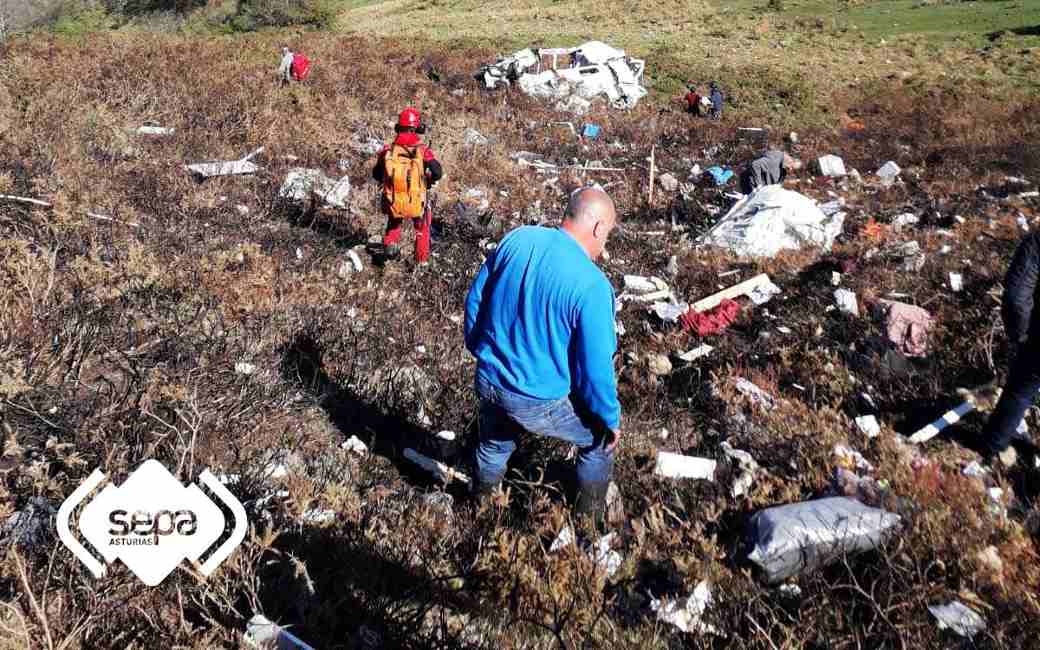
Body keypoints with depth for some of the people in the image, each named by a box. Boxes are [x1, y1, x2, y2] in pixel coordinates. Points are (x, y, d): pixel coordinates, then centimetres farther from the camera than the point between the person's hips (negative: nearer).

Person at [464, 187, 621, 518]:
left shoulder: (517, 239, -7)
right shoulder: (592, 284, -24)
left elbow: (475, 300, 5)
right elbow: (596, 368, -18)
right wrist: (610, 419, -2)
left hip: (488, 382, 6)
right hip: (540, 403, -5)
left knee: (494, 446, 35)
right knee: (601, 438, 23)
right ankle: (590, 512, 41)